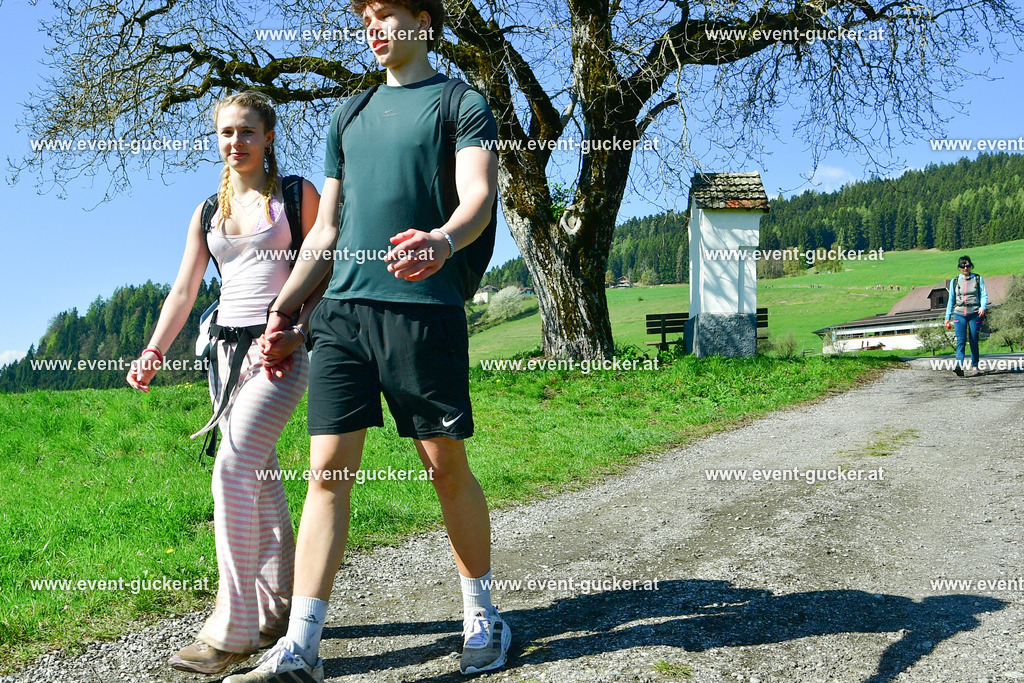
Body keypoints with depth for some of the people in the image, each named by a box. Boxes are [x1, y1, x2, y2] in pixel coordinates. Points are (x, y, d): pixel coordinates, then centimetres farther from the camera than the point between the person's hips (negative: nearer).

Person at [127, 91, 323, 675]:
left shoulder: (297, 194, 3)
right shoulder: (207, 212, 17)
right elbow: (184, 291, 12)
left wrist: (296, 332, -15)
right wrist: (154, 352, -2)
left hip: (283, 347, -6)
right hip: (229, 348, 6)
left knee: (234, 469, -18)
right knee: (260, 479, 8)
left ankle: (232, 630, -15)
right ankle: (279, 612, 17)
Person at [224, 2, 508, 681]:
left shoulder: (463, 103, 7)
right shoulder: (351, 116, 24)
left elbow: (480, 193, -9)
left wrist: (445, 238, -32)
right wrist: (282, 308, 17)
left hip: (424, 306, -4)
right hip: (343, 308, 5)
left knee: (447, 465, 1)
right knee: (328, 470, -2)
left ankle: (482, 613, 21)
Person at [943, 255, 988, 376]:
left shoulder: (978, 279, 8)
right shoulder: (954, 281, 12)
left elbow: (984, 295, 2)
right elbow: (951, 300, 16)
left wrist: (983, 307, -18)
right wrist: (947, 317, 14)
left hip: (974, 314, 0)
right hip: (959, 314, 0)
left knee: (974, 341, 2)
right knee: (961, 340, -15)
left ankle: (974, 366, 15)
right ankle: (959, 366, -28)